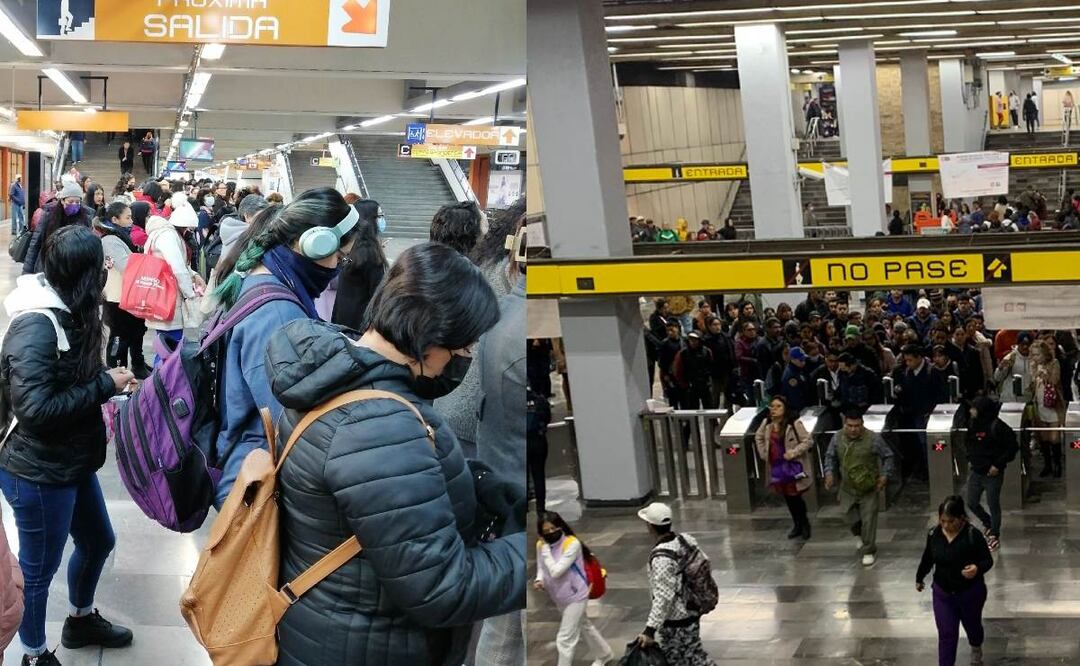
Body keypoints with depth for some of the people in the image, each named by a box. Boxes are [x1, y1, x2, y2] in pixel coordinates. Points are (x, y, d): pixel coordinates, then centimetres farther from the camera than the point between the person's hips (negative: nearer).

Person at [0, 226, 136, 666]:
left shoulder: (64, 315, 4)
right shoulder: (36, 326, -26)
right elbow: (36, 407, -31)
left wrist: (108, 379, -6)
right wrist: (105, 385, -24)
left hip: (72, 463, 10)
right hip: (39, 474, -10)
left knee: (98, 541, 26)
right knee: (37, 569, 9)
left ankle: (81, 620, 49)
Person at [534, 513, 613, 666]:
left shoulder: (572, 543, -26)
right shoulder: (541, 545, -6)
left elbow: (556, 571, -31)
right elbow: (541, 568, 6)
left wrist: (546, 549, -25)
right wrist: (539, 580, -15)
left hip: (575, 596, -7)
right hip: (559, 598, 7)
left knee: (565, 639, -7)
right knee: (583, 626, 28)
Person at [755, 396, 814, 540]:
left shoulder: (794, 424, -15)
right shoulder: (767, 424, 2)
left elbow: (807, 441, -15)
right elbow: (758, 438, 20)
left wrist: (793, 452, -22)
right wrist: (763, 453, 9)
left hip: (793, 466, -5)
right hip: (776, 467, 5)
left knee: (795, 496, -3)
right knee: (787, 497, 14)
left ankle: (804, 523, 20)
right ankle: (797, 524, 31)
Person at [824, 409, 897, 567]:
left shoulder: (873, 439, -16)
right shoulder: (837, 438, -7)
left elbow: (888, 457, -3)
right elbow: (830, 457, 10)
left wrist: (885, 475, -12)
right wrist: (829, 473, -4)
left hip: (869, 489, -3)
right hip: (848, 489, 3)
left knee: (868, 521, 0)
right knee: (852, 520, 11)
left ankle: (868, 552, 17)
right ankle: (860, 536, 44)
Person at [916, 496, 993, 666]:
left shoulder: (972, 535, -24)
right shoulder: (934, 534, -11)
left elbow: (988, 560, -17)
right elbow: (927, 559, 5)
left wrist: (977, 568, -39)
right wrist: (919, 579, 18)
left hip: (971, 592, -1)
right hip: (943, 594, 1)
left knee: (972, 625, 24)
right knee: (946, 634, 0)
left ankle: (976, 649, 57)